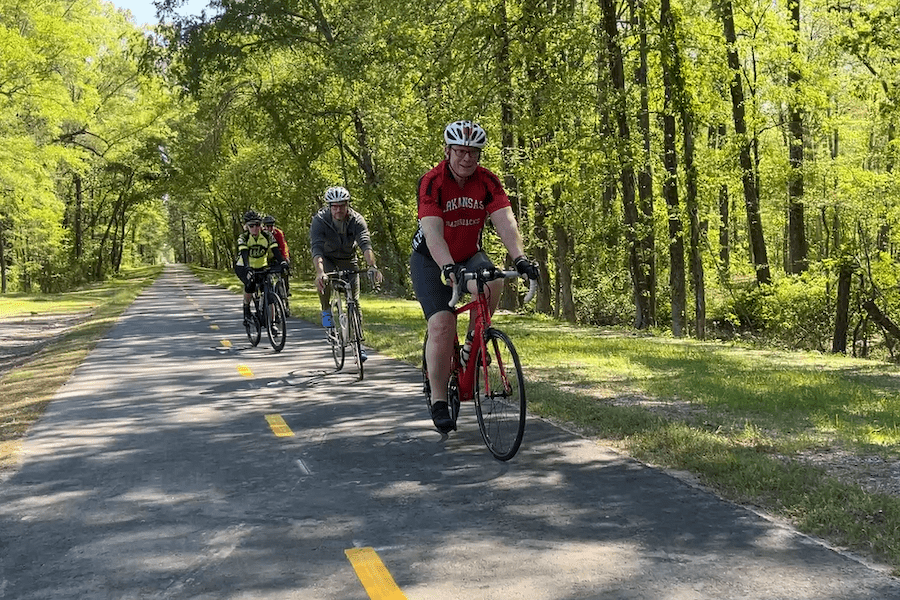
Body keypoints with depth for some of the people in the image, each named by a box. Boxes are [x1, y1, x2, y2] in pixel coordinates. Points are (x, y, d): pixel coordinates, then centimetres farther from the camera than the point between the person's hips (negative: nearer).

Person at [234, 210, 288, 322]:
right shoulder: (243, 238, -19)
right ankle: (246, 308, -10)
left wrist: (282, 262, -46)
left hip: (261, 267, 3)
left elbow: (275, 250, -25)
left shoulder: (267, 236, -13)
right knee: (250, 283, -34)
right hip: (243, 267, -3)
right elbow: (244, 253, -35)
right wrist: (247, 267, -54)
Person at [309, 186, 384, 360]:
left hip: (348, 260, 1)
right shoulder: (319, 220, -27)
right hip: (327, 259, -1)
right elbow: (316, 248, -39)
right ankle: (326, 312, -6)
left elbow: (365, 244, -37)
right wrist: (319, 272, -56)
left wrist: (372, 267, -55)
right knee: (324, 280, -34)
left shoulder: (357, 220, -24)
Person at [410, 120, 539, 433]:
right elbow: (433, 233, -33)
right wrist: (448, 268, -49)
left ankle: (473, 346, -6)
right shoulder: (432, 182, -22)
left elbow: (505, 222, -24)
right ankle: (438, 401, -4)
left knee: (492, 284, -31)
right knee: (442, 326, -17)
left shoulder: (487, 182, -13)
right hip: (432, 261, -3)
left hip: (470, 256, 3)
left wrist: (520, 257, -41)